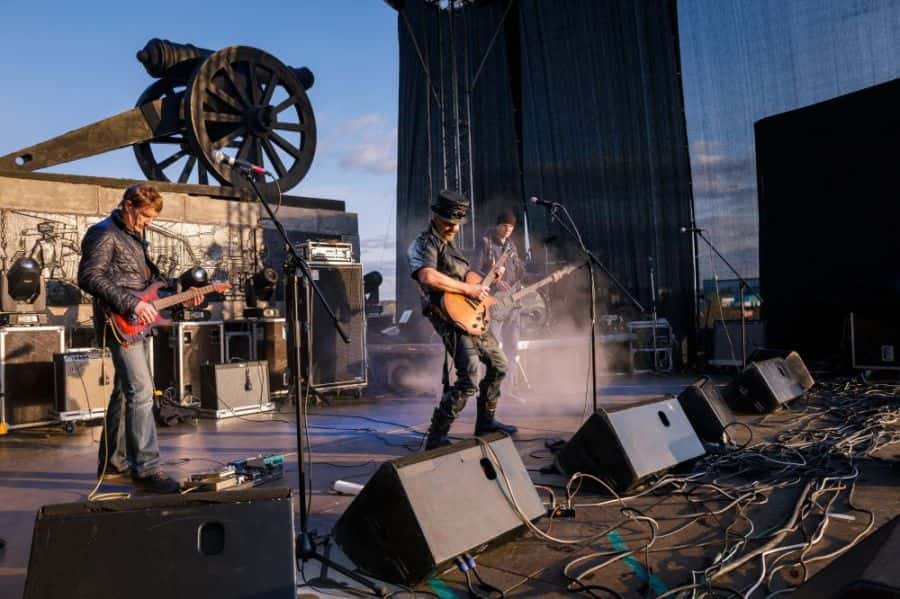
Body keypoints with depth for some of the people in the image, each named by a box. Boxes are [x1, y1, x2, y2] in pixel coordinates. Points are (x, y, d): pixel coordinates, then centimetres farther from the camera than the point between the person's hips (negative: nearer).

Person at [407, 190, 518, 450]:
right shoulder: (423, 244, -10)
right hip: (451, 318, -10)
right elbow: (428, 277, -29)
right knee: (468, 380, -19)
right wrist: (468, 289, -24)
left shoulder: (450, 245, 21)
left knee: (498, 366, 18)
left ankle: (485, 422, 31)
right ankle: (436, 438, -10)